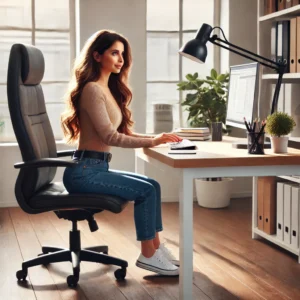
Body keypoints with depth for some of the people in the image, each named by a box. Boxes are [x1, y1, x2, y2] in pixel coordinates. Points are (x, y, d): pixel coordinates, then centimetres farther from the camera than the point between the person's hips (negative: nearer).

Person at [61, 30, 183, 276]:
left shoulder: (110, 88, 16)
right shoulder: (92, 89, -14)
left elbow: (123, 132, 14)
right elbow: (109, 136, -20)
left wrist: (155, 137, -1)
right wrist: (151, 142, -21)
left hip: (97, 168, 9)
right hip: (84, 171, -9)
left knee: (152, 185, 2)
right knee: (146, 191, -13)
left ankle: (156, 247, 5)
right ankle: (147, 255, -3)